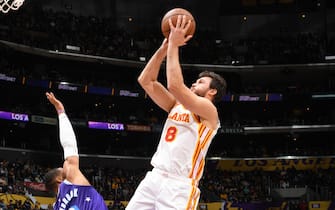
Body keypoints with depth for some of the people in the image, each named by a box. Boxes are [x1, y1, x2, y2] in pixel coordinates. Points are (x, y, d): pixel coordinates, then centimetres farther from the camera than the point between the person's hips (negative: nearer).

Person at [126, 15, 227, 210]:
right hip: (154, 178, 7)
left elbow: (175, 85, -18)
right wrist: (164, 48, 7)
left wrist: (174, 45, -11)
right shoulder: (177, 105, 20)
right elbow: (145, 81, 15)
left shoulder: (209, 110, -3)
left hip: (179, 185, -7)